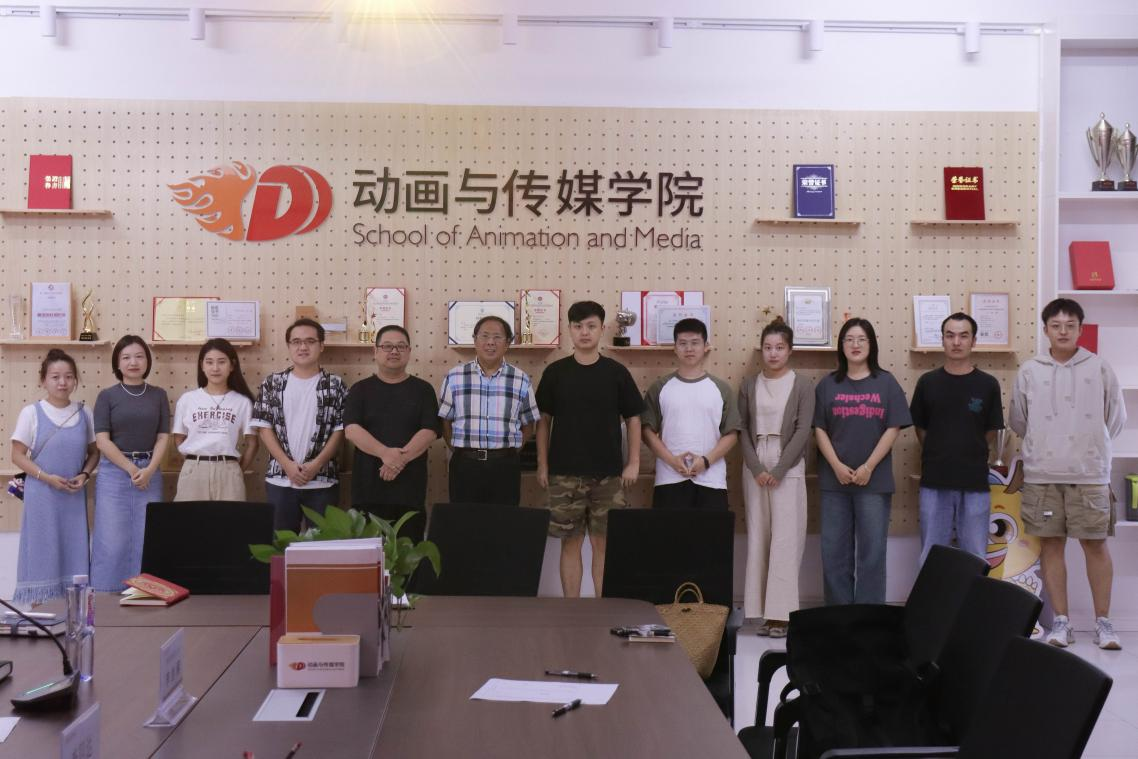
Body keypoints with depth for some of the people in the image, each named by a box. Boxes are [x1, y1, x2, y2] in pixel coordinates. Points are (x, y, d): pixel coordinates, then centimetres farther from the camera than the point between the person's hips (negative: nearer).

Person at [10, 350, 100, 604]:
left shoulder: (84, 414, 4)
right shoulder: (31, 413, -4)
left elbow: (94, 451, 12)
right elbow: (18, 455, -4)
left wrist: (85, 474, -6)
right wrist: (46, 477, -15)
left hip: (75, 495, 3)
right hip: (41, 493, -3)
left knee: (74, 548, 5)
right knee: (42, 548, 0)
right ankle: (40, 604, 8)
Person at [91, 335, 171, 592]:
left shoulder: (158, 395, 8)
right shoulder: (107, 396, 1)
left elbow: (163, 437, 4)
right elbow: (102, 440, -5)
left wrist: (149, 470, -11)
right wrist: (132, 469, -11)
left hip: (150, 473, 2)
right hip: (114, 473, -2)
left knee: (147, 541, 2)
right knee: (112, 541, -2)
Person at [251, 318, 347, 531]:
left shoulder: (335, 385, 3)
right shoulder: (273, 383, 6)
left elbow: (340, 429, 0)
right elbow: (264, 427, 2)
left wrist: (317, 464, -12)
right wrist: (287, 464, -10)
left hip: (322, 481, -1)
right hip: (280, 480, 1)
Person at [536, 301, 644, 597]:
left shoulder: (616, 372, 1)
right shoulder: (555, 372, 1)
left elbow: (633, 419, 6)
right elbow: (544, 420, 7)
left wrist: (633, 463, 0)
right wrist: (542, 465, 3)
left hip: (608, 472, 0)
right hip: (565, 472, 0)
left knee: (604, 542, 4)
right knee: (570, 542, 5)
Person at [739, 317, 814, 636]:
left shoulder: (802, 385, 1)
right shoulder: (749, 385, 9)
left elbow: (803, 431, -5)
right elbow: (742, 429, 5)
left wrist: (778, 470, -11)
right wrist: (756, 468, -7)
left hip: (788, 468, -3)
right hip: (754, 467, 3)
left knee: (785, 538, -6)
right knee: (757, 536, 2)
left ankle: (782, 613, -3)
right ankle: (764, 611, 7)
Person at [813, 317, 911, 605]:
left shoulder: (886, 383, 2)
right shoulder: (828, 384, 7)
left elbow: (893, 429, -2)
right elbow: (819, 430, 4)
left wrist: (868, 467, -10)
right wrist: (837, 466, -9)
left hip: (874, 481, -2)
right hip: (834, 480, 2)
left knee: (872, 551, 2)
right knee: (834, 551, 5)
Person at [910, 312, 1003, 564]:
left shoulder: (988, 384, 0)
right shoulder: (927, 382, 2)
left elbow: (991, 432, 9)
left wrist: (969, 456, 12)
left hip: (975, 484, 0)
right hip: (934, 483, 1)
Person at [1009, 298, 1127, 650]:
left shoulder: (1099, 369, 1)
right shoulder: (1029, 371, 2)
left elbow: (1116, 418, 8)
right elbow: (1017, 420, 10)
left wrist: (1090, 446, 12)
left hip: (1090, 474, -1)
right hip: (1042, 474, 1)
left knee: (1095, 544, 2)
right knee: (1051, 544, 5)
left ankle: (1103, 621, 12)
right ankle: (1061, 621, 13)